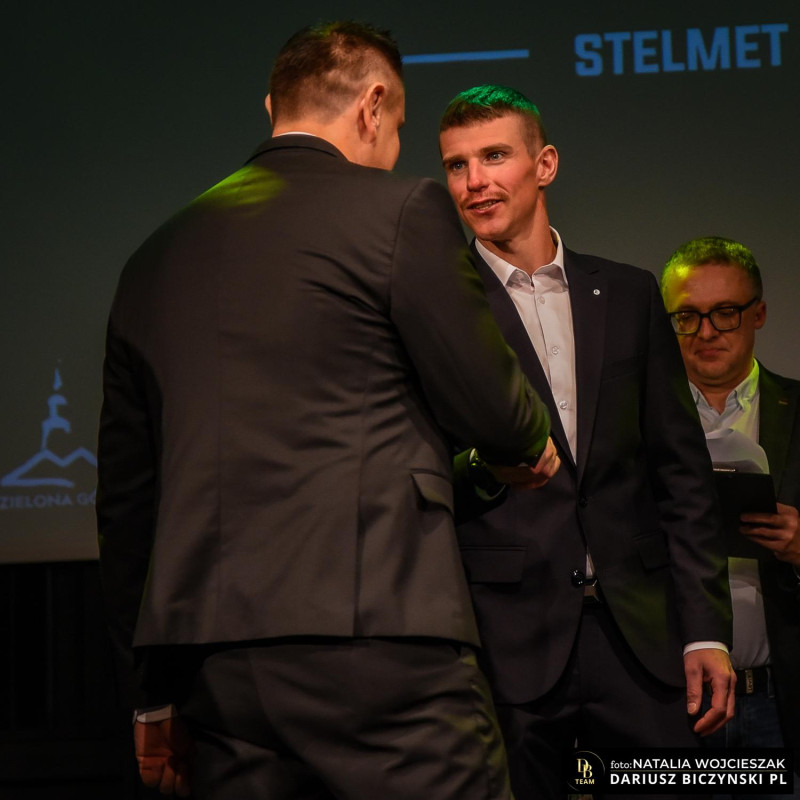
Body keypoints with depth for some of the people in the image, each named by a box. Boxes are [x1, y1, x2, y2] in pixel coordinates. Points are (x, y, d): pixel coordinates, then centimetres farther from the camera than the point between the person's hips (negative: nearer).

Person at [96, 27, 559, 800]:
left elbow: (124, 493, 19)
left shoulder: (155, 256, 18)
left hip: (206, 659, 6)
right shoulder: (403, 211, 0)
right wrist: (533, 443, 25)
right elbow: (489, 407, 1)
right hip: (375, 638, -6)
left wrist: (157, 691, 24)